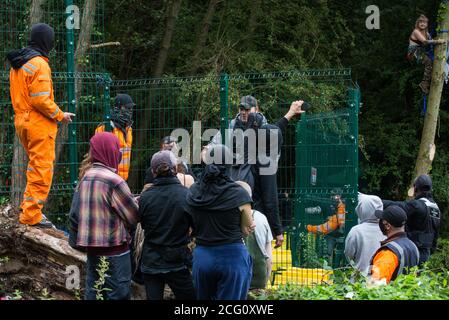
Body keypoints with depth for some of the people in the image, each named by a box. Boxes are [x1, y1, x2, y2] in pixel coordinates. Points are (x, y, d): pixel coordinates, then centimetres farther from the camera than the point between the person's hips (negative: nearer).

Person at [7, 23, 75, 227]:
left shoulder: (17, 64, 13)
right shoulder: (39, 64, -16)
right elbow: (40, 99, -21)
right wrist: (60, 115, -9)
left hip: (22, 122, 9)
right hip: (39, 125, -9)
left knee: (35, 168, 21)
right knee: (42, 170, -4)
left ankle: (28, 208, 23)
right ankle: (31, 216, -4)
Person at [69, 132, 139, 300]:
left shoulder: (85, 177, 5)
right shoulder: (113, 180, -17)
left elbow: (74, 213, 10)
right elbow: (134, 215, -10)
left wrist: (78, 237, 19)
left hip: (91, 246, 8)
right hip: (114, 248, -8)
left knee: (92, 293, 13)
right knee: (119, 294, -1)